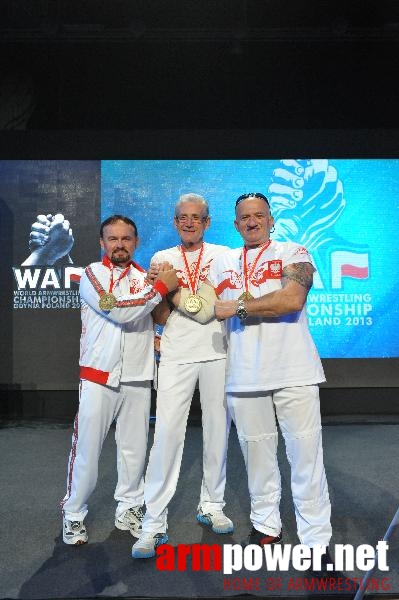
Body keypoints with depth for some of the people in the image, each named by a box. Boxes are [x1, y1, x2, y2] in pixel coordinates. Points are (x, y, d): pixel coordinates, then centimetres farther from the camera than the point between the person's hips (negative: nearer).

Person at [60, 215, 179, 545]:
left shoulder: (146, 278, 9)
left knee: (134, 449, 11)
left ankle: (129, 508, 28)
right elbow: (118, 311, -19)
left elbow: (161, 317, 20)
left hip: (137, 378, 4)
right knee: (86, 449, 3)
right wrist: (161, 287, -14)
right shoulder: (92, 274, -3)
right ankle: (73, 514, 20)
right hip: (98, 377, -4)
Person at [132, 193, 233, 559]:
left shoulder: (223, 255, 9)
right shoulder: (161, 259, 11)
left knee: (217, 430, 8)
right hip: (177, 355, -1)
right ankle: (154, 522, -1)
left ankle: (211, 505, 25)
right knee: (167, 432, -8)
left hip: (217, 352, 1)